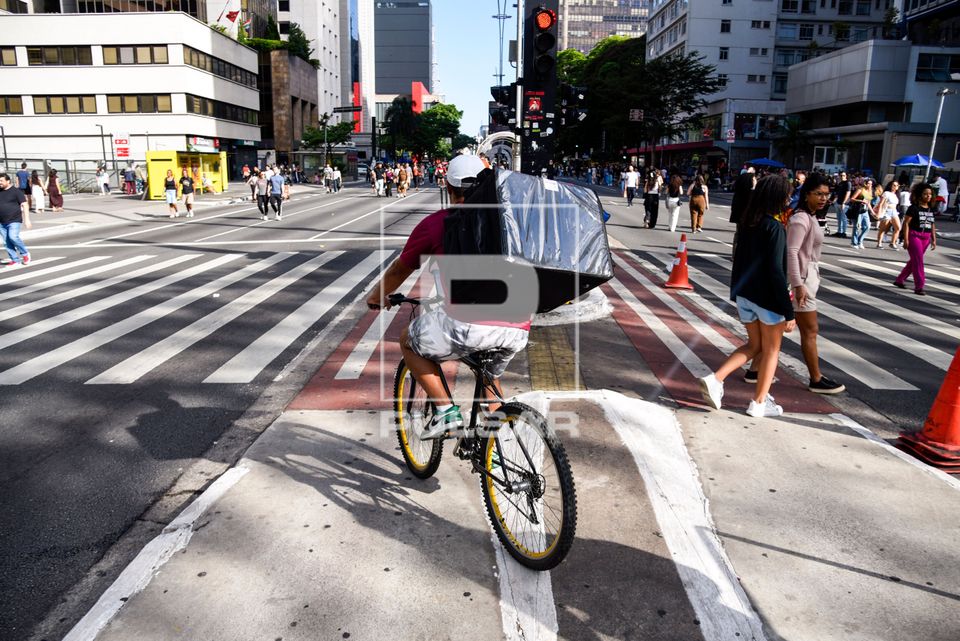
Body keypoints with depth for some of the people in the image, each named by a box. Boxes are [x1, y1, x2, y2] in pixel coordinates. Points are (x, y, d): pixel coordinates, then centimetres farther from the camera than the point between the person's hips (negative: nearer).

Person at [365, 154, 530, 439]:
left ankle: (445, 410, 10)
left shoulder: (435, 223, 10)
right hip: (519, 328, 6)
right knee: (490, 375, 34)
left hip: (472, 322, -5)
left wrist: (377, 297, 42)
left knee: (409, 342, 21)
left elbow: (400, 269, 22)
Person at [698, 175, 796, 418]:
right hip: (767, 297, -7)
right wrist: (788, 312, -17)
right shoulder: (775, 228, -18)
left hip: (744, 294, 7)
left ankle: (715, 379, 4)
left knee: (753, 345, 20)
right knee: (771, 350, 12)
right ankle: (759, 403, 20)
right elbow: (777, 271, -21)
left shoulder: (747, 223, 3)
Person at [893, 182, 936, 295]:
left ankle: (899, 280, 26)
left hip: (925, 238, 7)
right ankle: (919, 286, -6)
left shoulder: (931, 209, 11)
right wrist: (906, 239, -15)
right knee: (918, 261, -9)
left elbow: (932, 225, 16)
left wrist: (934, 239, 12)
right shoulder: (914, 208, -7)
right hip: (914, 236, -7)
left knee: (913, 261, 13)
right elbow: (906, 223, -10)